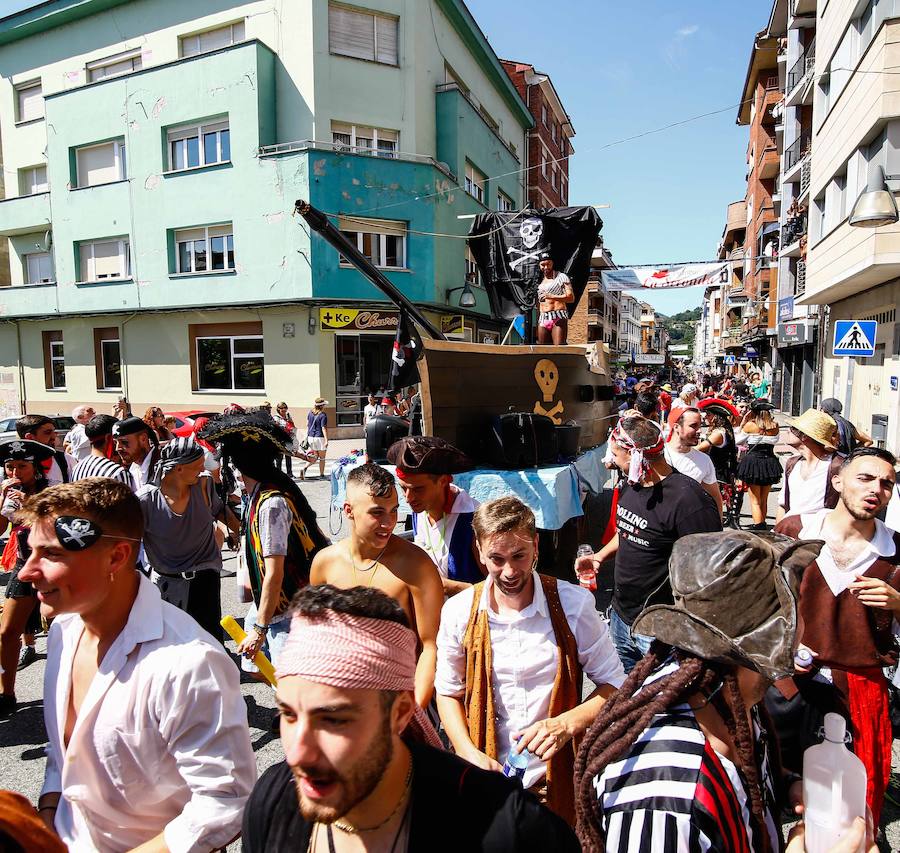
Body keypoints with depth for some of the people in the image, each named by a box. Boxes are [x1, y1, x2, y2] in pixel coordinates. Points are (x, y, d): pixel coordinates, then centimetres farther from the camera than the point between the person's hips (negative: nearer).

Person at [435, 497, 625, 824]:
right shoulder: (459, 612, -10)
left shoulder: (573, 604, -14)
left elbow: (614, 683, -5)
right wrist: (470, 754, -11)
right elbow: (448, 692, 3)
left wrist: (566, 724, -20)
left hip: (558, 777, -1)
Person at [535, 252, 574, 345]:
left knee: (559, 348, -17)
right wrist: (537, 322, 15)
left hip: (558, 318, -5)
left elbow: (571, 298, -5)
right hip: (542, 319, 5)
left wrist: (552, 296, -15)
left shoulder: (561, 277, 6)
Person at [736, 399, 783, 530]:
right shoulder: (774, 426, -2)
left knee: (755, 501, 1)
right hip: (770, 463, 4)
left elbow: (738, 441, 1)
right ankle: (762, 526, 31)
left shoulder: (750, 425, -10)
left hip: (753, 462, -4)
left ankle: (758, 527, -8)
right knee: (764, 500, 18)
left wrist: (743, 422, 2)